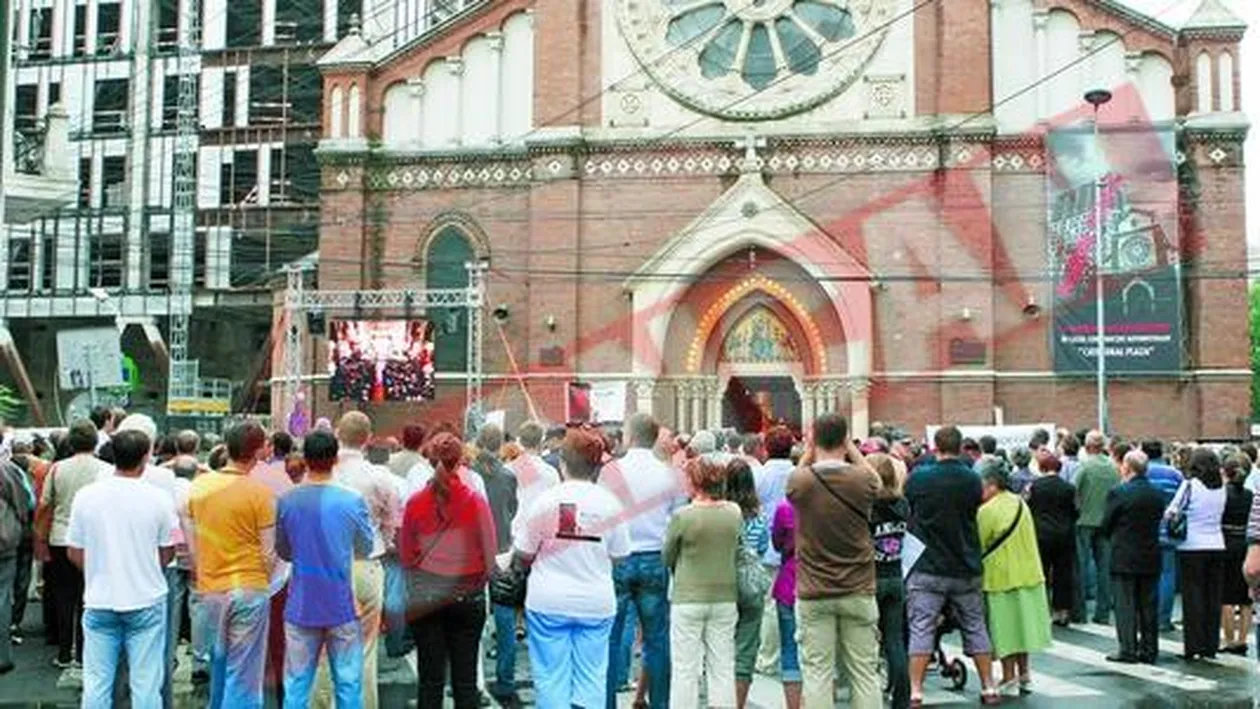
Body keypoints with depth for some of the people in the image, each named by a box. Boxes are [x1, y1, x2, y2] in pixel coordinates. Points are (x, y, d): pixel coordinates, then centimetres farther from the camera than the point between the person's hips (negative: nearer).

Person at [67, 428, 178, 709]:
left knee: (96, 681, 11)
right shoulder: (158, 498, -9)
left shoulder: (86, 496, -5)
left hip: (99, 602, 2)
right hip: (146, 601, -2)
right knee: (145, 682, 5)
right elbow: (168, 552, 0)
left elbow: (74, 553, 3)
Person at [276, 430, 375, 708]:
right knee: (348, 682, 7)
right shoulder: (352, 501, -11)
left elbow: (283, 551, 9)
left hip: (301, 606, 2)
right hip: (341, 606, -2)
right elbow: (365, 549, 4)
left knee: (297, 684, 9)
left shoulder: (286, 501, -5)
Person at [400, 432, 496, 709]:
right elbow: (490, 551, -3)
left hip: (424, 597, 1)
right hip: (468, 594, -1)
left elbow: (405, 554, 3)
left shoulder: (415, 502, -7)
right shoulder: (476, 501, -10)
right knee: (465, 677, 8)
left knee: (429, 677, 9)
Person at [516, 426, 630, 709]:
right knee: (591, 679, 9)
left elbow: (522, 556, -4)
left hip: (549, 603, -1)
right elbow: (619, 556, 3)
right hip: (597, 603, 2)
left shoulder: (545, 501, -10)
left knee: (551, 677, 7)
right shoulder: (610, 502, -5)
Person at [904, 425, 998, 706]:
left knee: (921, 628, 1)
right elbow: (975, 509, 9)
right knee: (975, 627, 14)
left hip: (928, 568, -2)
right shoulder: (972, 479, -5)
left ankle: (915, 692, -2)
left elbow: (907, 511, 3)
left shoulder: (918, 477, -10)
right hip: (966, 567, 2)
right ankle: (988, 687, 20)